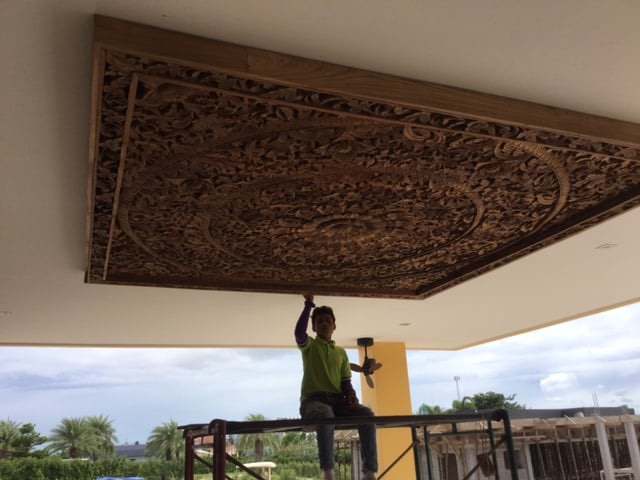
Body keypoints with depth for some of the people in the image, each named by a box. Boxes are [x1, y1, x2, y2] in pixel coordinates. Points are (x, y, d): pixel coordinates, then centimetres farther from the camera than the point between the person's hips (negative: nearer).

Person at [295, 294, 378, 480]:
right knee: (326, 415, -40)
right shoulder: (308, 346, 11)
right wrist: (308, 305, -8)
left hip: (337, 400, 4)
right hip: (313, 399, -4)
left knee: (367, 414, -26)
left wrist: (351, 397, -7)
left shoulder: (341, 352, 22)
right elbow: (299, 332, -13)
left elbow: (346, 382, 16)